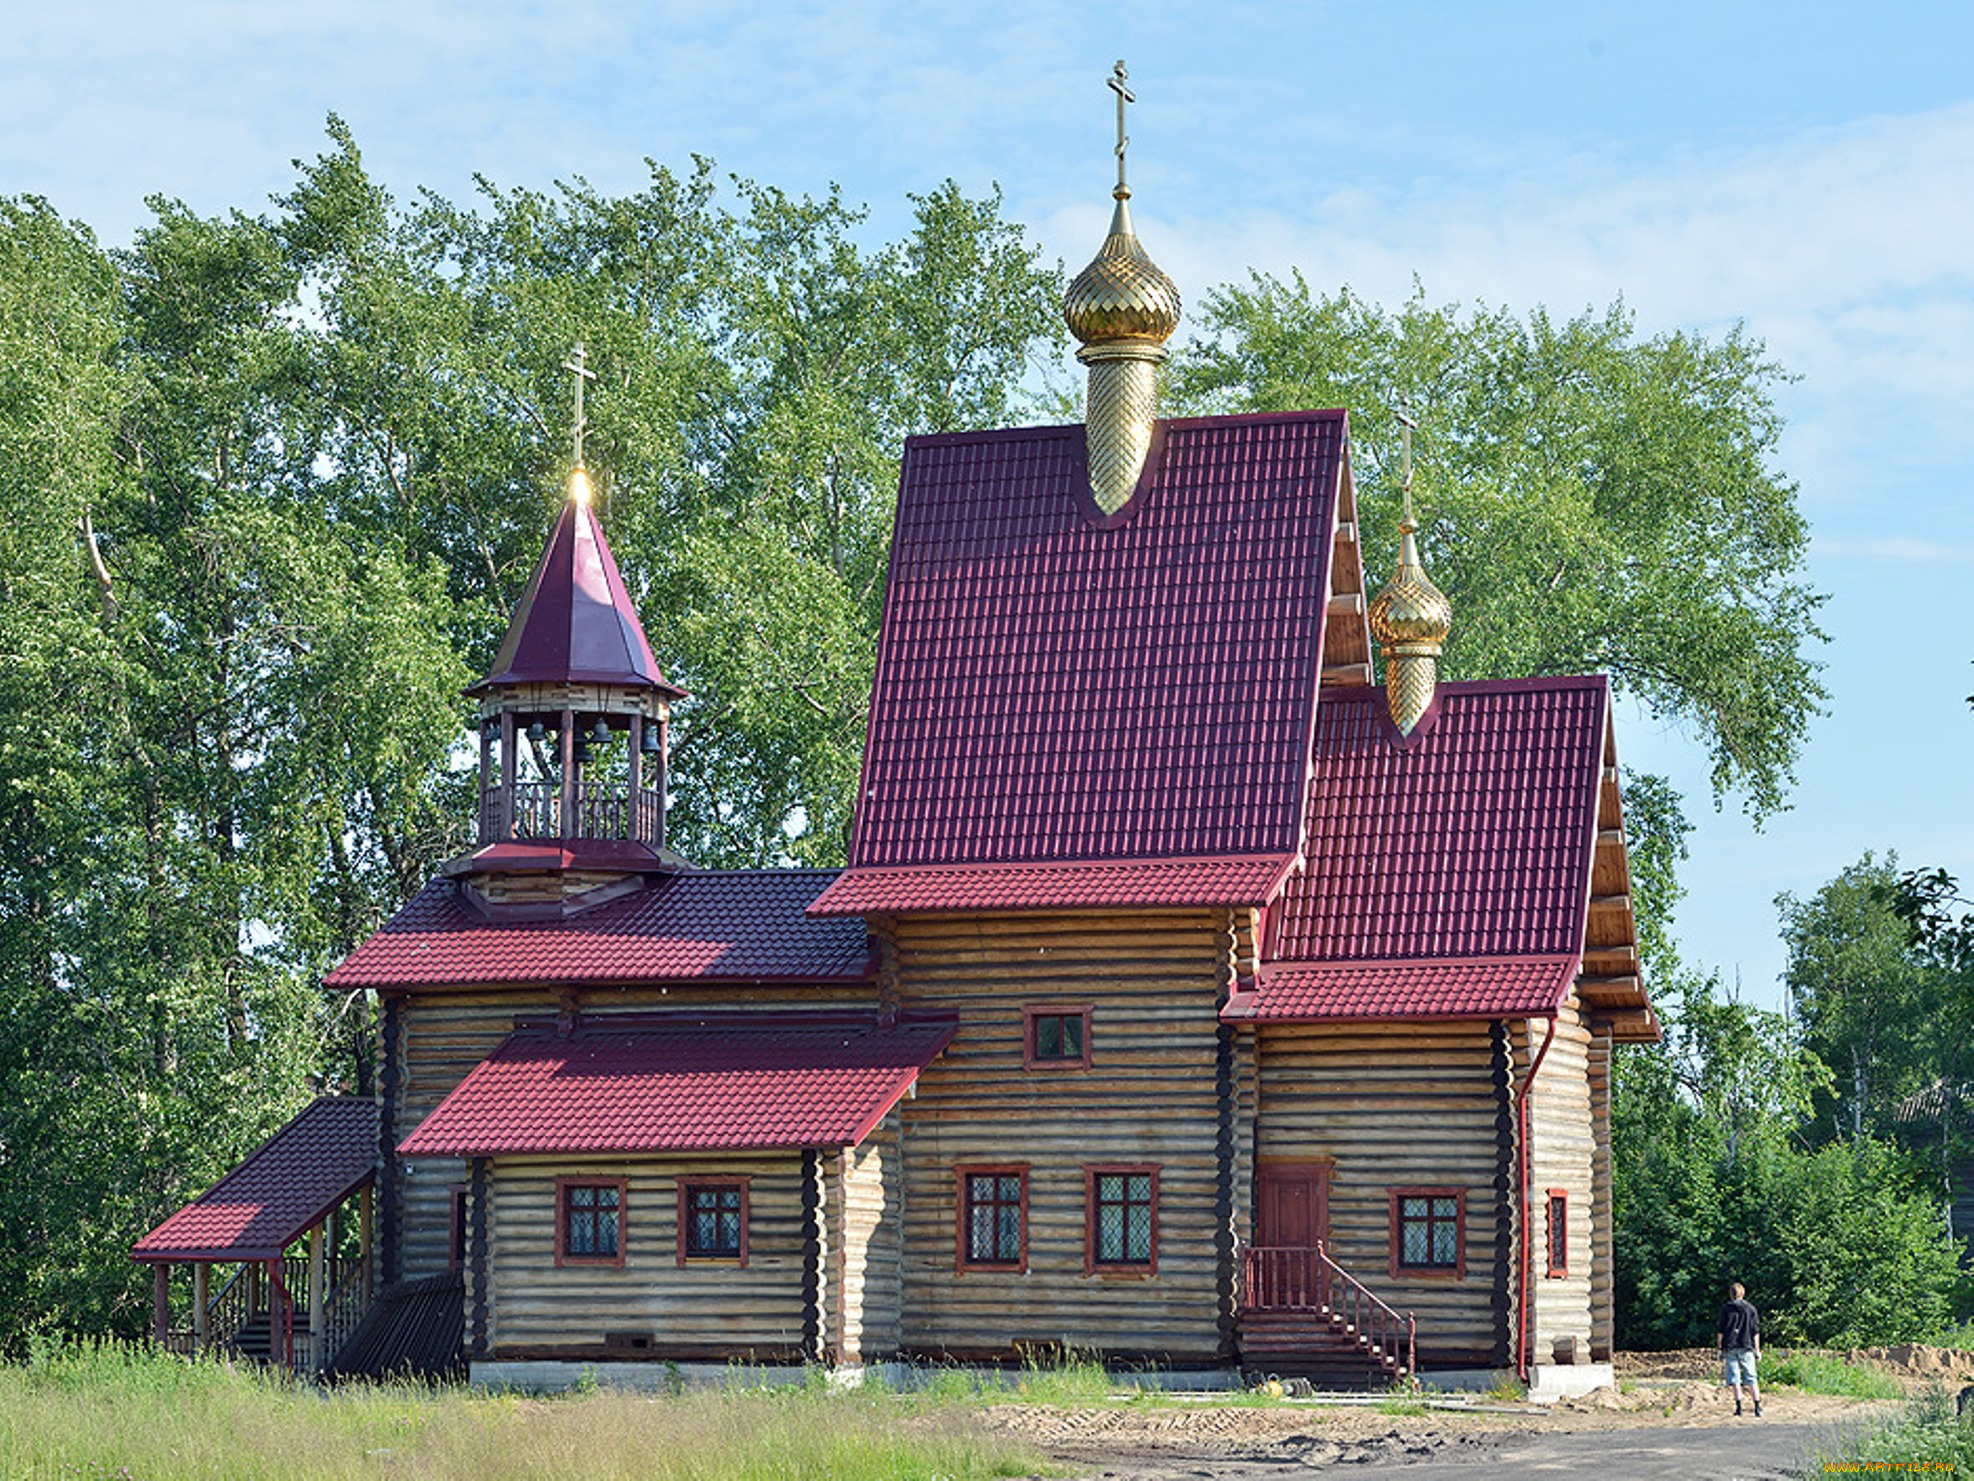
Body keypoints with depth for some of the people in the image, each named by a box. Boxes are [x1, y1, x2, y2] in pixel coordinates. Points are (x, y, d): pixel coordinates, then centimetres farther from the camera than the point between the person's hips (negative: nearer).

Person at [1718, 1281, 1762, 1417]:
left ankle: (1739, 1406, -4)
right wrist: (1757, 1349, 10)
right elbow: (1756, 1331, 5)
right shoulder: (1750, 1308, 4)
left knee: (1734, 1379, 2)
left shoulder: (1726, 1309, 0)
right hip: (1747, 1348, 1)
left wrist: (1721, 1349, 6)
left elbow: (1721, 1331, 0)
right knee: (1751, 1378, 4)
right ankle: (1757, 1406, -2)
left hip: (1730, 1348, -1)